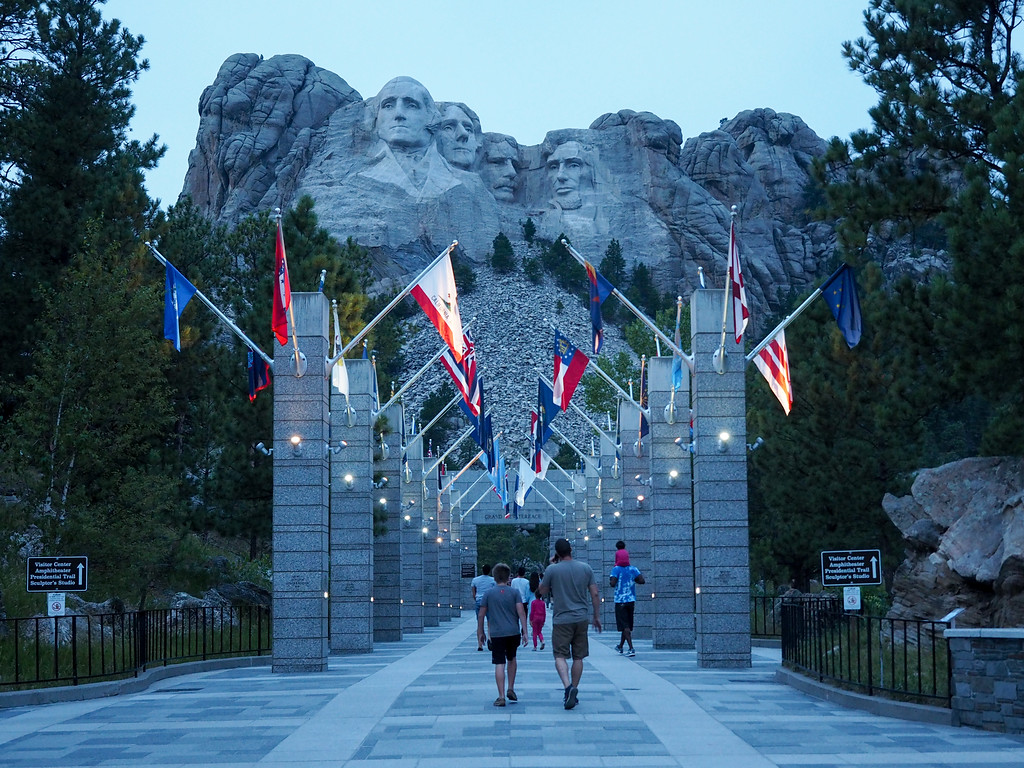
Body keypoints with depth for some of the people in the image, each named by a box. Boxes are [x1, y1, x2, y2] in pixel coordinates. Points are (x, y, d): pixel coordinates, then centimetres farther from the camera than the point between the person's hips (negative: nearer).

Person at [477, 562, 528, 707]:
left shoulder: (489, 593, 2)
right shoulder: (514, 592, 1)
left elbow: (481, 615, 4)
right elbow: (521, 612, -6)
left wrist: (480, 632, 16)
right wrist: (524, 632, -3)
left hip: (497, 634, -1)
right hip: (513, 632, 1)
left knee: (499, 664, -2)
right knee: (511, 659, 23)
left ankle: (501, 697, -8)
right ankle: (511, 689, 20)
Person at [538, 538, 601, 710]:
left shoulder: (552, 570, -8)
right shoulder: (586, 568, 2)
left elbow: (542, 592, 6)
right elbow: (595, 595, 4)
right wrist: (597, 617, 13)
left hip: (561, 620, -3)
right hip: (581, 619, 3)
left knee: (560, 656, -3)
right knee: (578, 657, 12)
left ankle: (568, 686, -25)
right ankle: (573, 692, 16)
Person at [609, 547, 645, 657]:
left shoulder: (616, 569, -9)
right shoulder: (633, 569, 3)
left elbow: (613, 583, -19)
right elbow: (642, 581, -6)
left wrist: (611, 582, 4)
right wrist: (633, 580, 12)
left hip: (620, 601, -5)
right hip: (631, 600, 5)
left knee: (625, 626, -7)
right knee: (628, 625, 17)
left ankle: (631, 649, -19)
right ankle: (620, 646, 32)